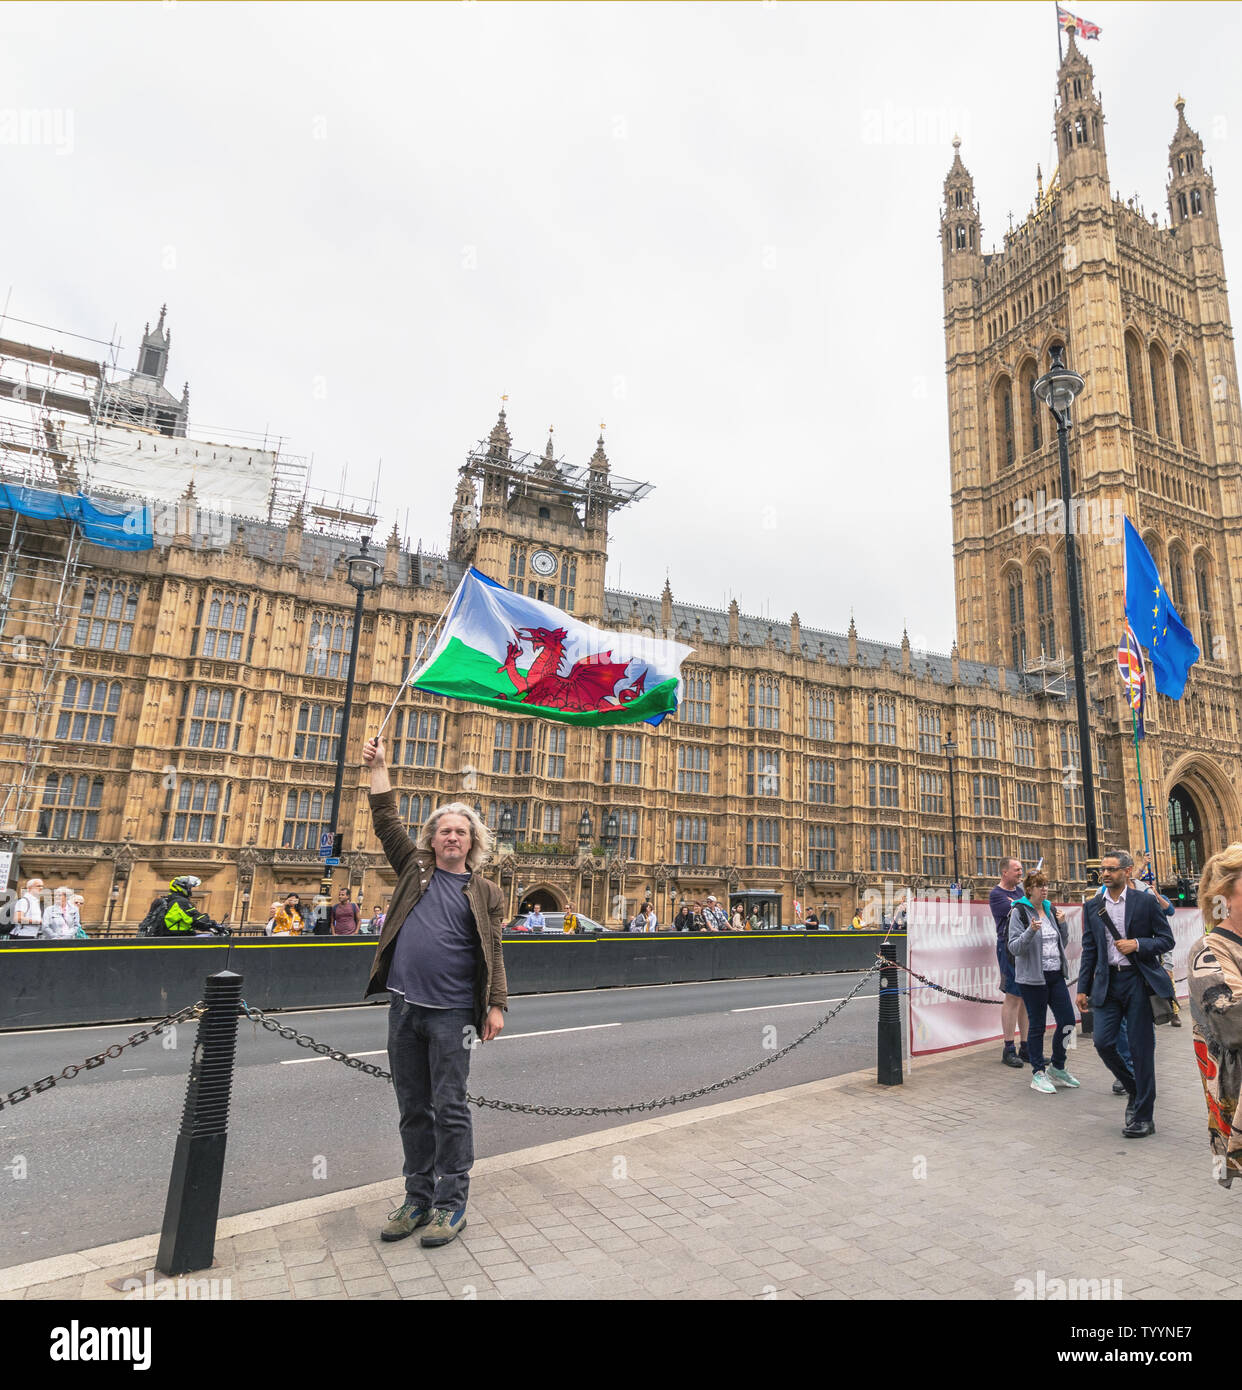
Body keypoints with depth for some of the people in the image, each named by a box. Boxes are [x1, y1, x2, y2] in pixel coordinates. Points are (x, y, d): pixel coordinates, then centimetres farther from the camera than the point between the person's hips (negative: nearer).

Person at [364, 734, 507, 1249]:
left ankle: (451, 1204, 14)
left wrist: (496, 1004, -7)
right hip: (404, 1007, 3)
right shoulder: (415, 870, 9)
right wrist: (378, 767, 4)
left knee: (449, 1109, 2)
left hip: (452, 1012, -3)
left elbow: (493, 953, 1)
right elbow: (386, 822, 7)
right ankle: (418, 1199, 26)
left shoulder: (485, 892, 4)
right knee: (413, 1109, 13)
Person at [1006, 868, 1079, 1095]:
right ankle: (1038, 1074, 13)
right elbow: (1014, 947, -12)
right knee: (1037, 1025, 1)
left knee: (1067, 1021, 5)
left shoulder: (1050, 909, 12)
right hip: (1033, 977, -6)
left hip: (1056, 974, 6)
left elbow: (1062, 943, 18)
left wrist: (1063, 924, 1)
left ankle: (1057, 1068, 24)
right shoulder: (1019, 912, -8)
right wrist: (1030, 931, -27)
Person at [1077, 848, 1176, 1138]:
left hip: (1139, 981, -3)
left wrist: (1138, 945, -17)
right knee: (1102, 1042, -4)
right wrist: (1083, 988, 7)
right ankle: (1134, 1091, 23)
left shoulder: (1146, 901, -1)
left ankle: (1144, 1116, 14)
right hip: (1107, 983, 3)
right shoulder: (1092, 907, 8)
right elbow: (1089, 950, 10)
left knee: (1141, 1049, 2)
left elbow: (1166, 940, 1)